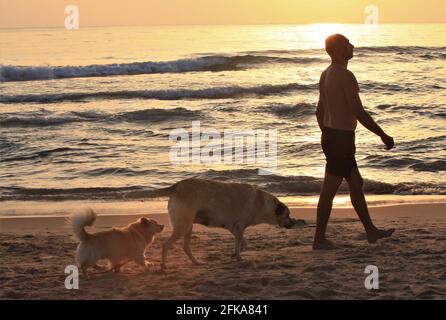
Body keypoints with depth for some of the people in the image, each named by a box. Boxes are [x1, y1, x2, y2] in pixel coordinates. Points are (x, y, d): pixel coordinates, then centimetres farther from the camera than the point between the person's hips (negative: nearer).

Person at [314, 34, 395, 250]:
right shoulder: (345, 76, -18)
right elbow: (359, 112, -22)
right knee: (329, 190, -3)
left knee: (356, 184, 18)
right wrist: (383, 136, -17)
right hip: (342, 139, -10)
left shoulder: (325, 75, 11)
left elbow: (320, 112, 18)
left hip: (330, 137, 10)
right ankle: (319, 239, 4)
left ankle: (371, 231, 28)